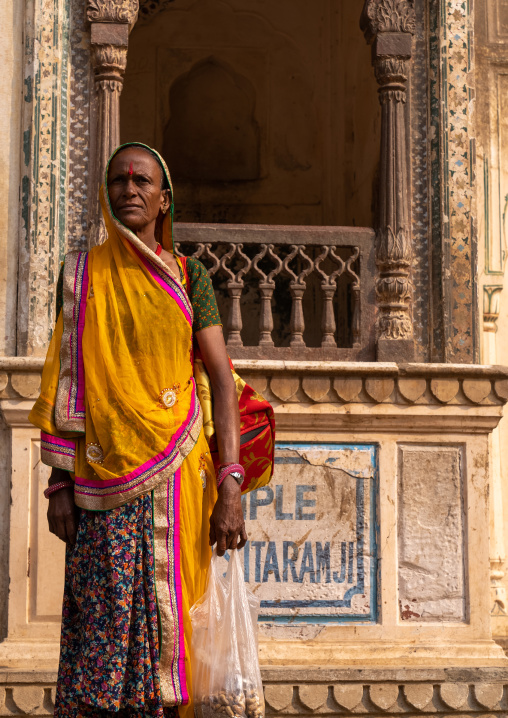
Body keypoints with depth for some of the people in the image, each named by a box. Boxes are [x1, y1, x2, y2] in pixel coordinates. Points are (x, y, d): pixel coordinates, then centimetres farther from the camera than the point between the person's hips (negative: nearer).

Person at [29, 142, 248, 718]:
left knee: (165, 618, 0)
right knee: (100, 627, -5)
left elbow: (221, 376, 2)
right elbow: (63, 384, 6)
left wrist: (230, 487, -9)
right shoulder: (81, 273, 9)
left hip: (175, 474, 0)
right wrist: (60, 482, -4)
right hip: (102, 480, 0)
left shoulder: (187, 275, 8)